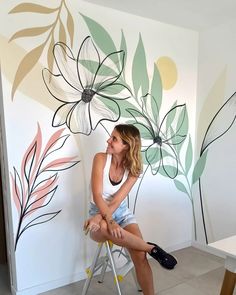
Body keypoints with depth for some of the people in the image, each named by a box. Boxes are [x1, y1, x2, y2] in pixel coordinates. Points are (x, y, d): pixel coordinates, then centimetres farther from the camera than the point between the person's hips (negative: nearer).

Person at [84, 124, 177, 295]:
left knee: (140, 255, -20)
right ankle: (152, 248, -22)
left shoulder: (134, 168, -9)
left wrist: (99, 218, -29)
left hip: (122, 213, 2)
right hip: (100, 212, -2)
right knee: (104, 228, -39)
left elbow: (118, 200, -15)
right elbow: (97, 195, -21)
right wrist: (109, 220, -34)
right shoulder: (101, 159, -14)